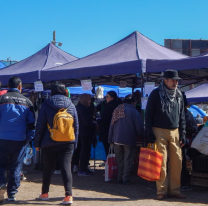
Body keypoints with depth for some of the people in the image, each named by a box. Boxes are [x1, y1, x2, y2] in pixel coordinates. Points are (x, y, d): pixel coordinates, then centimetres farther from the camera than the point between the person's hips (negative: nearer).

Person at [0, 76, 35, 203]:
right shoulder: (27, 102, 8)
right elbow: (32, 123, 7)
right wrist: (29, 138, 13)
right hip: (20, 140, 2)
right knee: (16, 167, 9)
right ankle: (12, 194, 9)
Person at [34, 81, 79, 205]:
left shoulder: (46, 105, -4)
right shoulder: (71, 105, 4)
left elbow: (40, 125, -3)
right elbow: (76, 126, 9)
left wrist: (37, 143, 3)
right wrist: (75, 143, 16)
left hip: (49, 143, -1)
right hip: (67, 143, 1)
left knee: (48, 168, 13)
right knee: (66, 168, -4)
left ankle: (44, 193, 27)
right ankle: (69, 195, -13)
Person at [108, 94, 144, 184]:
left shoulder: (117, 110, 8)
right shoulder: (133, 111, -10)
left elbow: (112, 126, 11)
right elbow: (139, 127, -11)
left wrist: (110, 139, 15)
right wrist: (143, 136, 7)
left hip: (117, 140, 5)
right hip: (129, 140, -5)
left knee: (119, 159, 12)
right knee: (127, 159, 2)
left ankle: (119, 178, 14)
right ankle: (125, 178, 0)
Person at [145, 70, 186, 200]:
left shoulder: (179, 95, 12)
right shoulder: (156, 94, -1)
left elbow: (182, 116, 18)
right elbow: (148, 114, -1)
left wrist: (183, 134, 10)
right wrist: (150, 133, -8)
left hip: (175, 132, 4)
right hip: (159, 132, -4)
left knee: (177, 162, 0)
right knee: (161, 162, -5)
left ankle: (174, 190, 9)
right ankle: (161, 191, 3)